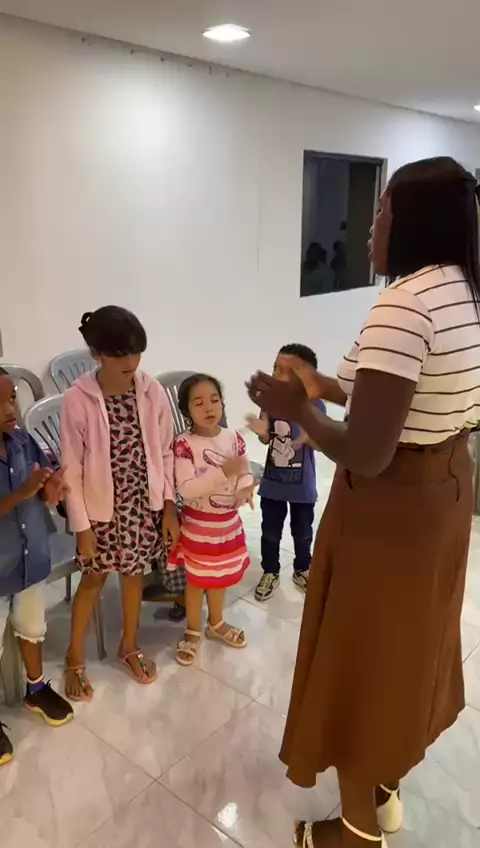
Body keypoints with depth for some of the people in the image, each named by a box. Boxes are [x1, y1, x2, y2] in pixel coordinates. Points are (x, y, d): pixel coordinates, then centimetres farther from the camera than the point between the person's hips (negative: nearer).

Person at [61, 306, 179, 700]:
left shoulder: (152, 391, -9)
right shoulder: (78, 399, -17)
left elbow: (166, 452, -1)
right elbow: (72, 468, -12)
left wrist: (169, 504, 0)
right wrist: (81, 524, -9)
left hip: (143, 503, 3)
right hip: (101, 506, -2)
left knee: (134, 572, 18)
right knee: (95, 577, 13)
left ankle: (129, 647, 41)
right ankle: (75, 657, 36)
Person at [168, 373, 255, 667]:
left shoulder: (234, 438, -6)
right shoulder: (184, 445, -20)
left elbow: (246, 474, 1)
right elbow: (186, 489, -26)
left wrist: (246, 490, -21)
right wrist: (222, 473, -34)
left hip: (228, 522, 5)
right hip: (198, 524, -4)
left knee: (221, 577, 22)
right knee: (197, 580, 12)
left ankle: (216, 623, 45)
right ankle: (193, 632, 34)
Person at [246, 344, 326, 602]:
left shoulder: (315, 405, -16)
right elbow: (267, 440, 2)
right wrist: (262, 431, -21)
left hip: (302, 485, -1)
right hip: (272, 482, 2)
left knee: (302, 533, 19)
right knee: (270, 532, 16)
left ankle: (302, 570, 41)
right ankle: (270, 573, 36)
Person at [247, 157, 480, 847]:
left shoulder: (404, 304, -26)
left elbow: (365, 455, -30)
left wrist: (297, 409, -13)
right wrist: (333, 390, 13)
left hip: (389, 509, -9)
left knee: (363, 659, 12)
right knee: (408, 646, 25)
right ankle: (387, 791, 50)